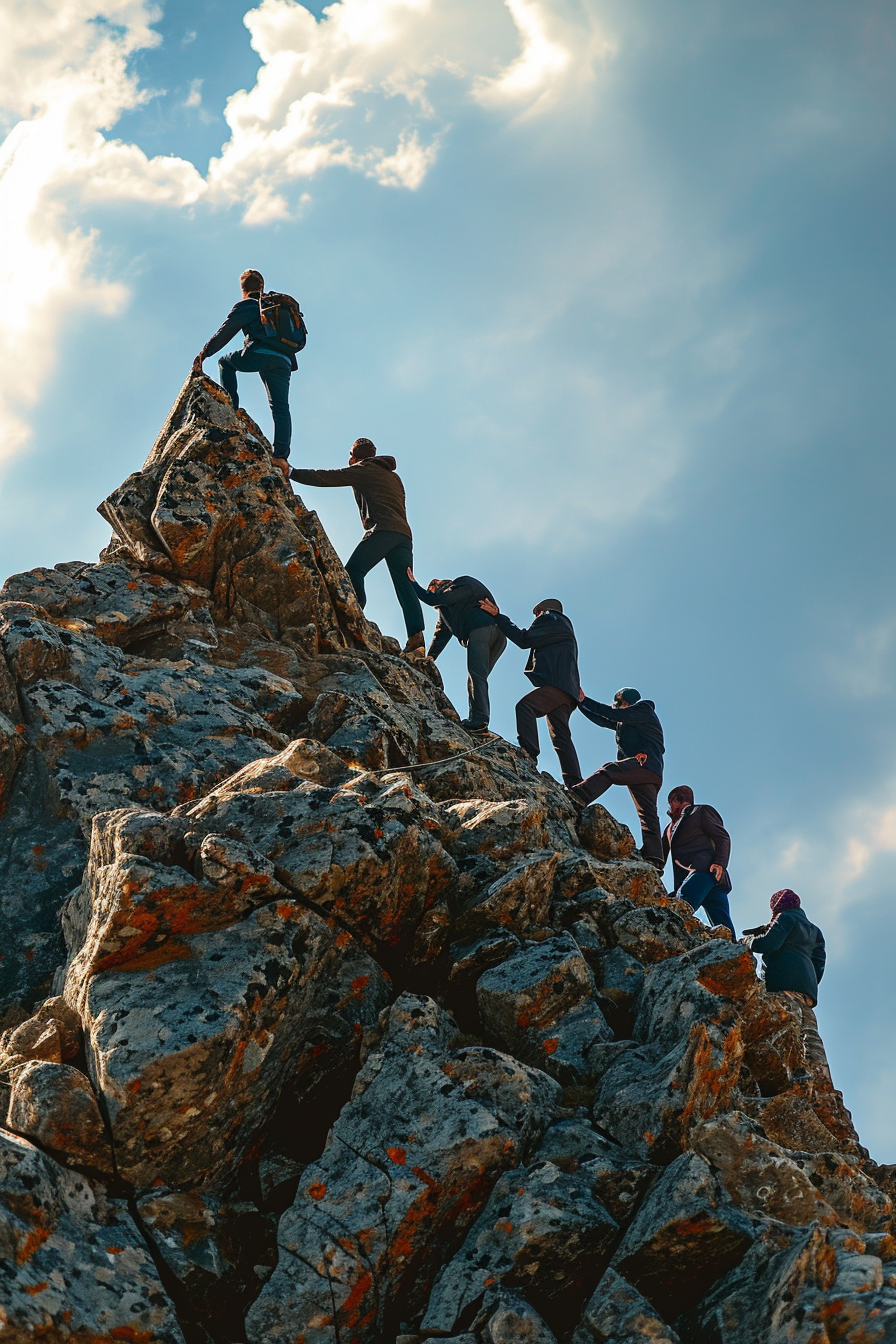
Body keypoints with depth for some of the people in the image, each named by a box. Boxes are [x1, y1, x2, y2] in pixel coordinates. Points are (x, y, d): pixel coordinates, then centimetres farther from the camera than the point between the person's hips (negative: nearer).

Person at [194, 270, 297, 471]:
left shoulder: (246, 305, 11)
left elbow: (224, 333, 5)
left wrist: (203, 354, 5)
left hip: (259, 354, -5)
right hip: (284, 361, 5)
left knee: (225, 362, 24)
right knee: (280, 407, 3)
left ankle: (231, 408, 10)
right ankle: (281, 454, -14)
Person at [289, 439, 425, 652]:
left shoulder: (363, 469, 13)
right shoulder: (394, 477, 34)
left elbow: (326, 477, 9)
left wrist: (292, 473, 15)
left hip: (382, 529, -7)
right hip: (404, 534, 7)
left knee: (352, 571, -13)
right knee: (405, 585, -4)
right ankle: (416, 636, -19)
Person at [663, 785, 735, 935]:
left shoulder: (701, 811, 16)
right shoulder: (670, 828, 36)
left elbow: (722, 837, 4)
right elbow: (661, 855, 31)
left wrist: (719, 863, -13)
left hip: (705, 870, -6)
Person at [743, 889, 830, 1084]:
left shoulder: (786, 917, 11)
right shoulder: (814, 930, 34)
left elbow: (769, 943, -6)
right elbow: (819, 962, 25)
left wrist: (749, 941, 11)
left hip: (785, 980, -8)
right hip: (808, 984, 8)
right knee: (809, 1031, -3)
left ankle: (799, 1070, -40)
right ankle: (822, 1077, -18)